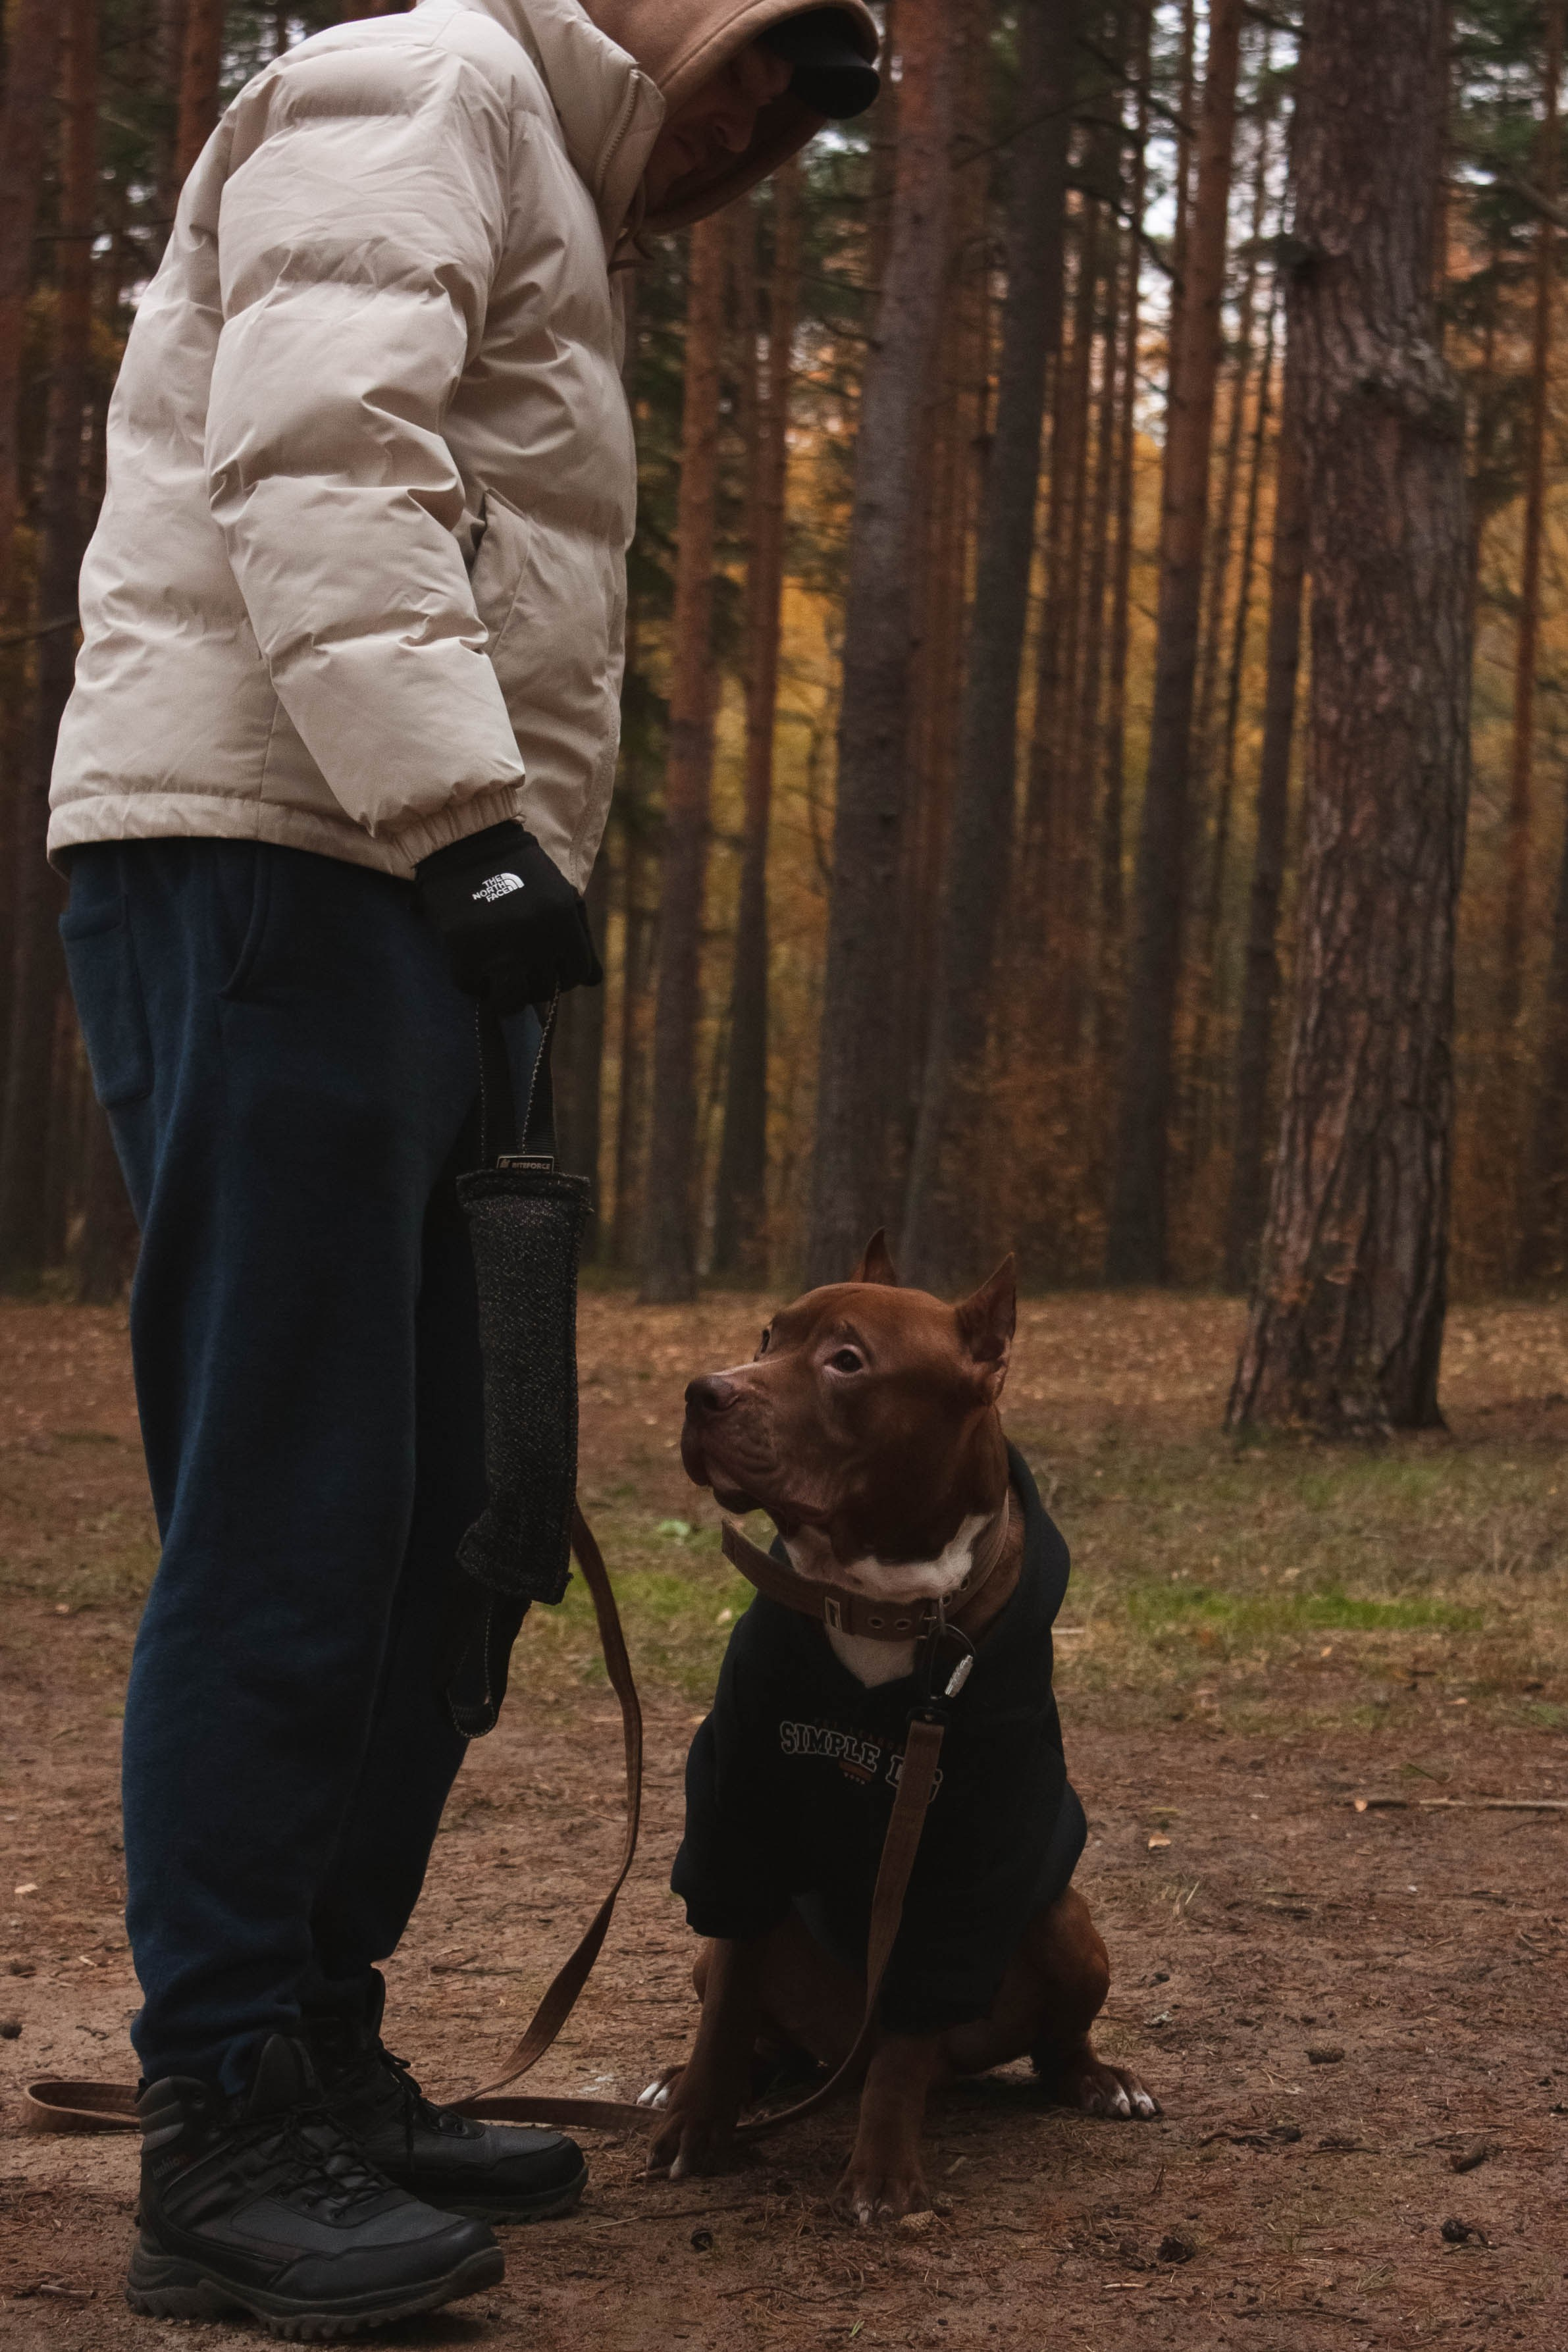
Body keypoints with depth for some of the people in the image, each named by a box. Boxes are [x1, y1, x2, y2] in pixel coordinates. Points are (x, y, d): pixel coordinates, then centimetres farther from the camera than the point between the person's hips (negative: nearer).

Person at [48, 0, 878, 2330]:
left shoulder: (539, 211, 30)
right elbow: (316, 466, -19)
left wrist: (497, 862, 21)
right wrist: (464, 815, -28)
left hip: (398, 916, 10)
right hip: (271, 866, -10)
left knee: (426, 1533, 11)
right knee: (286, 1522, -11)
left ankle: (325, 2053, 19)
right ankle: (224, 2141, -6)